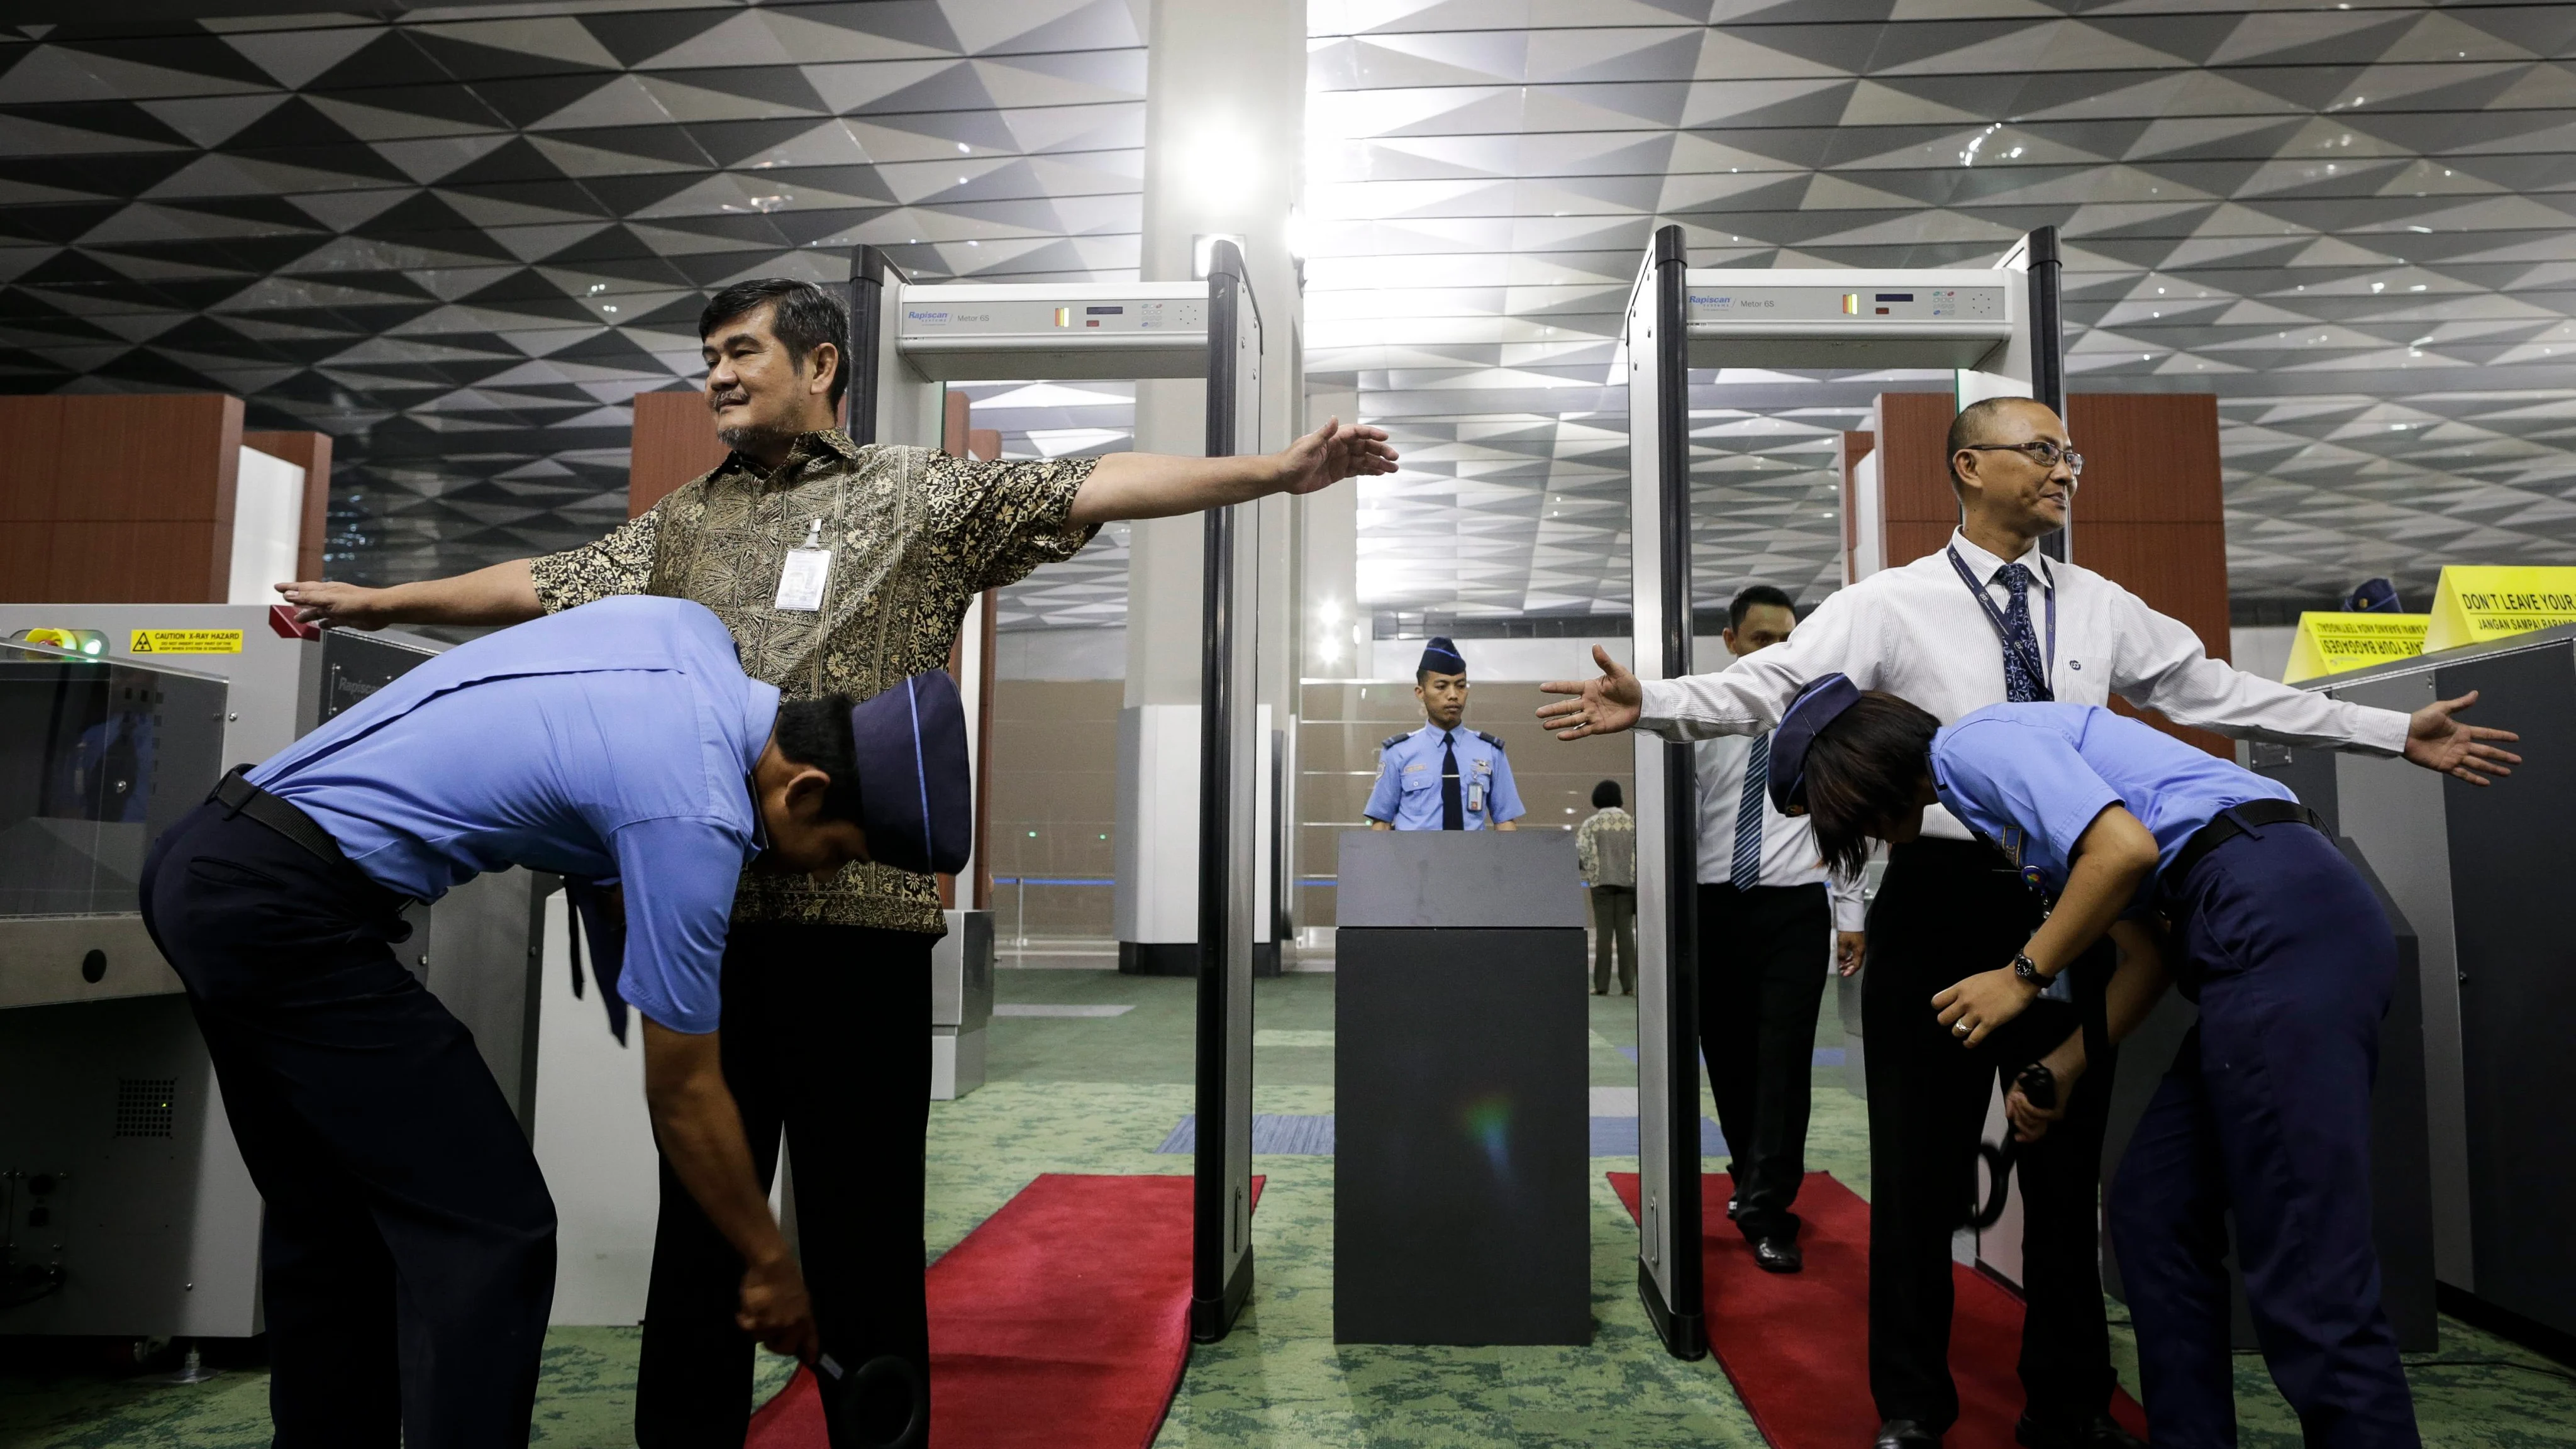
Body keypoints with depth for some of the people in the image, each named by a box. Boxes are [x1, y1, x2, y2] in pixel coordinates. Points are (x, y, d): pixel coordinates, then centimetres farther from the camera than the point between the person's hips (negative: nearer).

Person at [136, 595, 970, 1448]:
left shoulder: (691, 631, 4)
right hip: (282, 905, -10)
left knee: (330, 1224, 19)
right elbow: (683, 1094, -8)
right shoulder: (693, 815, -18)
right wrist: (769, 1262, 5)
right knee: (488, 1231, -5)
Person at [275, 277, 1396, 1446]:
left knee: (861, 1218, 3)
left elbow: (1102, 487, -3)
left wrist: (1280, 471, -12)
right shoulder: (686, 523, 21)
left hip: (856, 908, -4)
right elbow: (548, 587, 25)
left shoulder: (927, 496, 6)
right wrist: (379, 603, 24)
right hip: (706, 905, 5)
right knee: (701, 1207, 14)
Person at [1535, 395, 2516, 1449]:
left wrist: (2398, 733, 14)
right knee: (1922, 1164, 5)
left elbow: (2218, 691, 14)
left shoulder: (2100, 609, 10)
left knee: (2067, 1163, 14)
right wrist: (1650, 704, -29)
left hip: (2069, 903, 4)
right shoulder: (1892, 605, -3)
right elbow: (1771, 684, -13)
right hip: (1944, 899, -4)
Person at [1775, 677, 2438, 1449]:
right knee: (2153, 1216, 11)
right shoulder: (1984, 782, 23)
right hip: (2279, 931, 10)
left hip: (2282, 919, -10)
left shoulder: (1972, 742, -4)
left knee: (2306, 1275, -10)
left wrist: (2023, 975, -6)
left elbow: (2126, 847, -18)